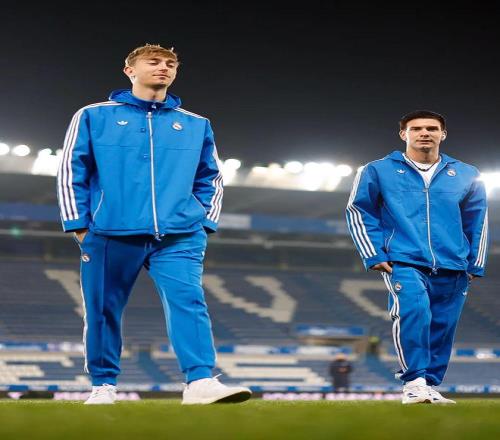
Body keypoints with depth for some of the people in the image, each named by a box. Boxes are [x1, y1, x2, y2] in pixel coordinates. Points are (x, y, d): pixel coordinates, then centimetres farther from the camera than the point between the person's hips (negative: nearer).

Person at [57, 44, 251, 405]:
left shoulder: (196, 125, 17)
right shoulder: (95, 116, 10)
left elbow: (211, 179, 24)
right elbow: (71, 171, 8)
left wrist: (205, 224, 12)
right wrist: (78, 224, 1)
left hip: (179, 238, 1)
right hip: (111, 235, -1)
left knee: (188, 300, -17)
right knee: (103, 311, 2)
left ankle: (201, 382, -25)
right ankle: (103, 385, 17)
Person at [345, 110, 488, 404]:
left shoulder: (467, 176, 14)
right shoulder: (378, 171, 8)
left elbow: (477, 222, 20)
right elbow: (359, 212, 10)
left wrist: (476, 265, 14)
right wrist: (374, 255, 1)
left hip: (452, 269, 4)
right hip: (403, 262, -3)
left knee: (442, 328, 1)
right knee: (413, 309, -28)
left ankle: (430, 386, 15)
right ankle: (414, 383, -25)